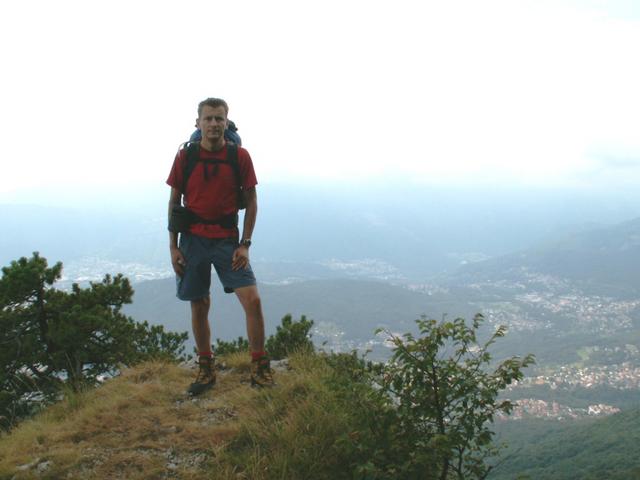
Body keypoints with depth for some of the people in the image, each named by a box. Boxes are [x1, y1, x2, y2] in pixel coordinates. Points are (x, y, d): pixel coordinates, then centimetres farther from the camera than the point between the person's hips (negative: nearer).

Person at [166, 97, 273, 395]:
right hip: (193, 239, 1)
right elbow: (174, 202, 4)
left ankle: (259, 367, 4)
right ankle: (206, 369, 23)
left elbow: (251, 201, 1)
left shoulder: (240, 156, -4)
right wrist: (173, 247, 1)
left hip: (227, 239, -1)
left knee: (252, 300, -10)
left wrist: (245, 244, -6)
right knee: (199, 306, 8)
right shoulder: (185, 156, -2)